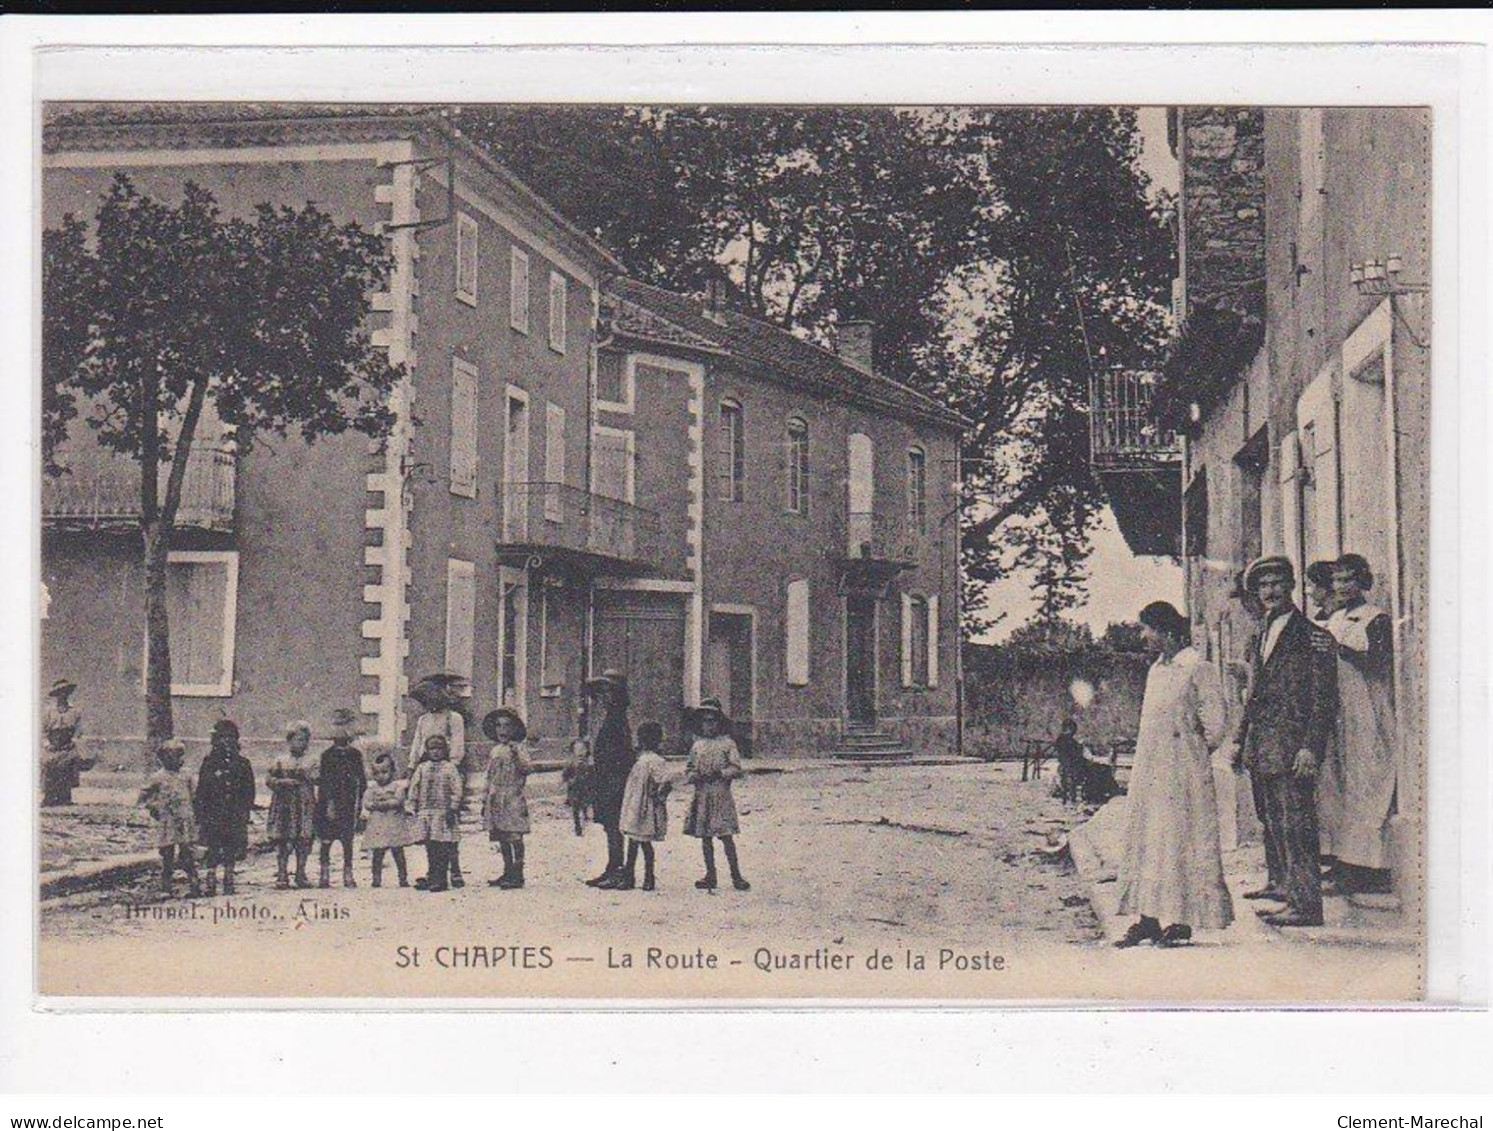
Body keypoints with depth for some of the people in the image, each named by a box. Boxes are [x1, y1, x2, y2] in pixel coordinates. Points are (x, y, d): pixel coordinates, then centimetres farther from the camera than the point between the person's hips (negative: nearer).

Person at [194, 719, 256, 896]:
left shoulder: (242, 763, 8)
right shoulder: (209, 762, 5)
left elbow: (249, 791, 9)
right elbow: (201, 791, 5)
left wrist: (245, 812, 0)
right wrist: (201, 815, -1)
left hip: (235, 816, 1)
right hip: (213, 815, -1)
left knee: (231, 849, 5)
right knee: (213, 850, -6)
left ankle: (229, 881, 13)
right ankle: (210, 881, -3)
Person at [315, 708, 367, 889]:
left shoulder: (355, 754, 7)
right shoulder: (327, 754, -1)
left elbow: (361, 780, 10)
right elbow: (323, 781, -6)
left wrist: (359, 801, 3)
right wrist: (329, 804, -14)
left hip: (349, 804, 2)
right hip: (329, 802, -2)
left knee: (348, 840, 4)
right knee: (326, 840, 1)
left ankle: (348, 875, 9)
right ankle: (325, 875, 8)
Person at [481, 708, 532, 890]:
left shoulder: (517, 748, -3)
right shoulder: (495, 750, 17)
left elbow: (528, 767, -17)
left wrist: (516, 756, -31)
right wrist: (485, 800, 20)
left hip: (513, 798, -7)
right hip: (496, 800, 7)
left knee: (515, 837, -8)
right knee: (501, 837, 10)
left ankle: (518, 875, -6)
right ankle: (508, 872, 18)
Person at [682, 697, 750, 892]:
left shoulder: (727, 743, 0)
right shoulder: (697, 745, 12)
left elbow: (736, 768, -5)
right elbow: (688, 768, 14)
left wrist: (721, 774, -19)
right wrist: (694, 776, -6)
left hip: (721, 796, -4)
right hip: (701, 796, 4)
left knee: (726, 836, -7)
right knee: (705, 836, 7)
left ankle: (736, 875, -3)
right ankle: (710, 874, 15)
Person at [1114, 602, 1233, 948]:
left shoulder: (1197, 667, -10)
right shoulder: (1156, 669, 14)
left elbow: (1214, 721, -10)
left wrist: (1195, 750, 0)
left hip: (1182, 769, -8)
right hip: (1150, 769, 8)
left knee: (1179, 838, -4)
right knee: (1145, 838, 6)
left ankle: (1181, 920, 0)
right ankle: (1149, 917, 10)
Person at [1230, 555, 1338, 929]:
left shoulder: (1314, 638, -6)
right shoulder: (1261, 639, 18)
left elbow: (1325, 700, -10)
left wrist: (1310, 748, -17)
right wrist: (1240, 740, 18)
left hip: (1291, 748, -8)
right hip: (1260, 747, 8)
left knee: (1296, 824, -9)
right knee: (1271, 820, 16)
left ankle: (1305, 904, -9)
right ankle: (1280, 882, 30)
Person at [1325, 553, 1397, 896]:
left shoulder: (1377, 619, -6)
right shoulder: (1334, 621, 17)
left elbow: (1374, 661, -20)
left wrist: (1338, 648, -31)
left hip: (1370, 719, -7)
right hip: (1341, 717, 7)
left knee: (1367, 789, -8)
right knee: (1347, 787, 7)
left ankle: (1371, 868, -6)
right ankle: (1349, 868, 10)